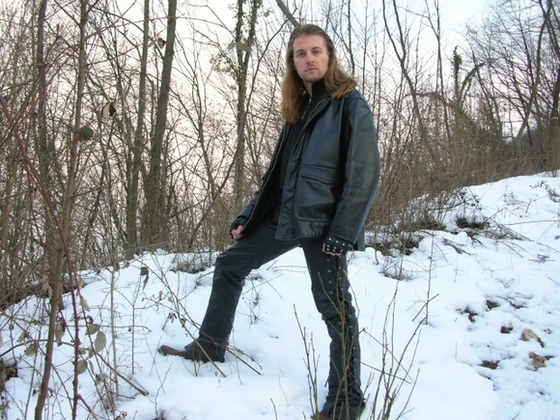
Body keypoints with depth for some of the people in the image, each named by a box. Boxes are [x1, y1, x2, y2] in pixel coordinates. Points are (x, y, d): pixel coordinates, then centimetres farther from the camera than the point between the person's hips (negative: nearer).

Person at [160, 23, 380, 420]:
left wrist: (343, 232, -20)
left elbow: (364, 174, -15)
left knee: (335, 306, -3)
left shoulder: (351, 105, -8)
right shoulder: (299, 107, 15)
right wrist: (248, 215, 15)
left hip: (321, 222, -8)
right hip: (284, 217, 9)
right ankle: (209, 347, 28)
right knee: (229, 265, 14)